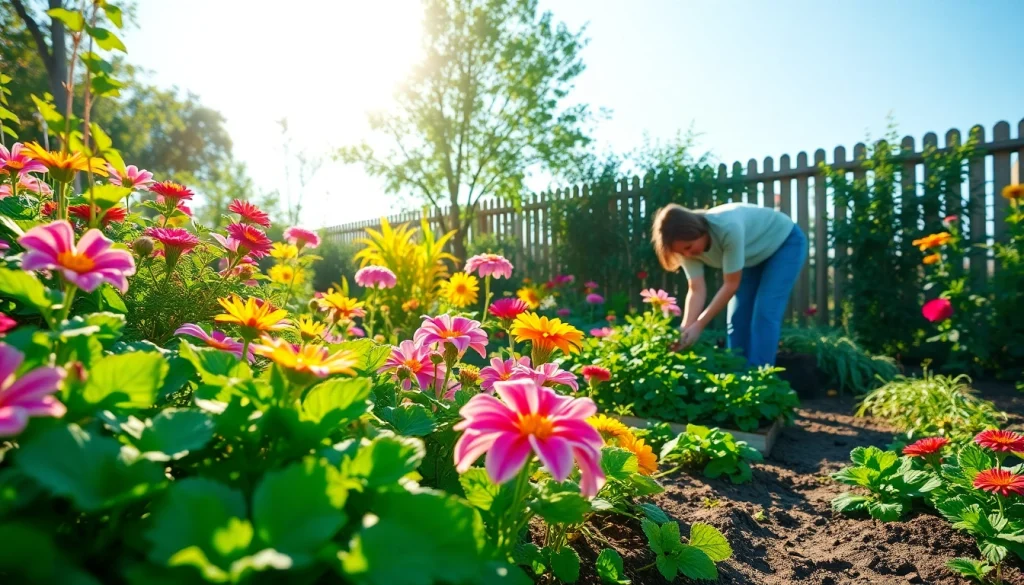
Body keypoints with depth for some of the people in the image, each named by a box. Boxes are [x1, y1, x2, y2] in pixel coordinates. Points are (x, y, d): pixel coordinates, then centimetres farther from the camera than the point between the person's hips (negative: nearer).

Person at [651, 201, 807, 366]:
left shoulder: (729, 228, -42)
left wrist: (699, 325, -33)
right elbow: (696, 290, -22)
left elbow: (731, 284, -33)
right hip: (754, 256, 6)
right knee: (737, 318, -1)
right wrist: (686, 328, -36)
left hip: (785, 243, -6)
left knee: (764, 315, -17)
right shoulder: (687, 244, -21)